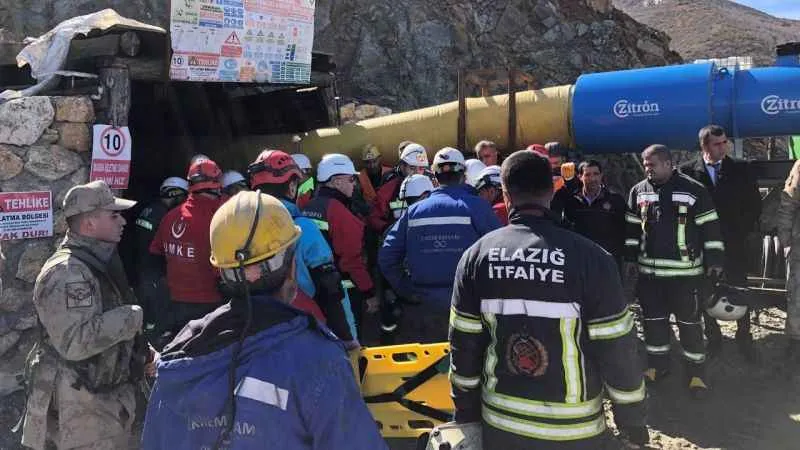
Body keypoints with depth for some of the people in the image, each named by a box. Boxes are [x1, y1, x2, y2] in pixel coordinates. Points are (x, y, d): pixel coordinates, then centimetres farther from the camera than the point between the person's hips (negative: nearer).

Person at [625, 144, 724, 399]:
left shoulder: (694, 190, -8)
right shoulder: (638, 191, 5)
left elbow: (710, 227, -4)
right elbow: (632, 228, 13)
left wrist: (714, 260, -6)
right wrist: (631, 258, 12)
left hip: (685, 271, -4)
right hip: (649, 270, 4)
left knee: (689, 322, 4)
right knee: (653, 320, 13)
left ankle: (696, 372, 18)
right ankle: (658, 364, 30)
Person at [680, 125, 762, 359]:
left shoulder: (740, 169, 0)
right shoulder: (688, 171, -6)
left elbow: (754, 203, 4)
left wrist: (744, 230, -4)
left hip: (735, 244, 1)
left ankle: (744, 338, 22)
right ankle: (713, 337, 25)